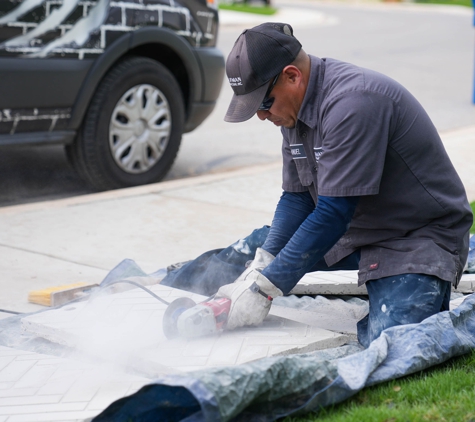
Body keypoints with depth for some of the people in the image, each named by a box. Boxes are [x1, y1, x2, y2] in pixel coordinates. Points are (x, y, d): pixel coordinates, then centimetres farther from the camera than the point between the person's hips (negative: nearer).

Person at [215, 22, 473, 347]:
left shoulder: (352, 102, -29)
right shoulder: (296, 105, -1)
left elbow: (334, 213, -30)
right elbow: (296, 198, 3)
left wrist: (264, 288, -27)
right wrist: (257, 269, -11)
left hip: (422, 234, -8)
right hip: (355, 229, 8)